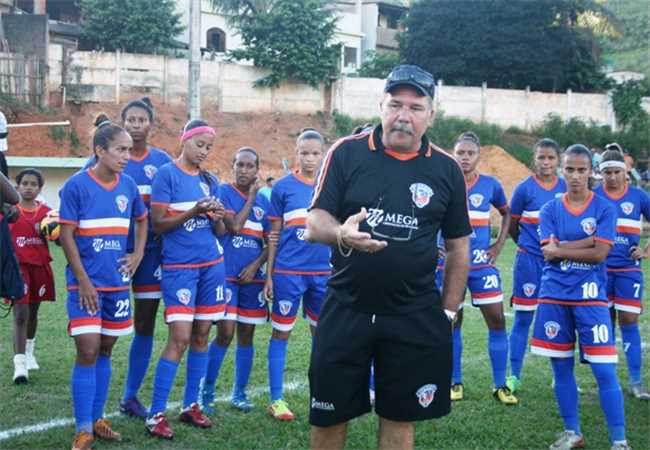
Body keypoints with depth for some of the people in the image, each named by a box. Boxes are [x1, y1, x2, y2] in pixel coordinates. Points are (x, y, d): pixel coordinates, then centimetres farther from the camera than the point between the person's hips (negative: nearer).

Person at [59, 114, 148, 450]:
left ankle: (97, 419, 23)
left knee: (105, 350, 12)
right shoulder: (76, 186, -10)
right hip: (86, 283, -5)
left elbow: (142, 220, 21)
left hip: (118, 282, 5)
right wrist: (83, 280, -13)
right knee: (88, 351, -9)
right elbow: (66, 235, -10)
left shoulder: (128, 185, 4)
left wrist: (138, 254, 7)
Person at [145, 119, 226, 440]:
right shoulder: (167, 174, -5)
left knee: (201, 335, 8)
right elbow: (157, 224, -9)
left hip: (211, 264, 6)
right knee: (180, 338, -11)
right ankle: (155, 414, -4)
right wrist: (192, 212, -21)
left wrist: (217, 217, -10)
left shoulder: (210, 180, 11)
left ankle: (190, 405, 20)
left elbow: (219, 232, 12)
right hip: (179, 266, -6)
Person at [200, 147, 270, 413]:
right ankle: (206, 392, 3)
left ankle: (239, 393, 20)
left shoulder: (263, 199, 10)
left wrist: (256, 265, -6)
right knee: (225, 332, -11)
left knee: (246, 335, 9)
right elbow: (235, 226, -15)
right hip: (227, 274, -4)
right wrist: (251, 197, -7)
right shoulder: (224, 192, -2)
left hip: (252, 276, 4)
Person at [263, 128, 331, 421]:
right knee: (281, 332, 3)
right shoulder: (283, 187, 0)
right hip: (288, 272, -3)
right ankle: (276, 399, 11)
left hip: (323, 273, 3)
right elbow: (274, 234, 3)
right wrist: (268, 275, 0)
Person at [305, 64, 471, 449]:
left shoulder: (447, 169, 2)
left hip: (415, 318, 1)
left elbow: (458, 247, 9)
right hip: (345, 311, -1)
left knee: (400, 419, 9)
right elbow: (315, 224, -7)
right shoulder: (346, 153, -3)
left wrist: (448, 312, 6)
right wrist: (341, 234, -29)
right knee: (329, 416, 7)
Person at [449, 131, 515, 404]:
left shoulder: (490, 185, 1)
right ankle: (455, 382, 18)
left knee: (496, 319, -2)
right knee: (452, 322, 5)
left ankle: (500, 385, 8)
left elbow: (506, 213, 17)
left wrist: (499, 244, 7)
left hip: (482, 263, 1)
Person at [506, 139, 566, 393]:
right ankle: (514, 376, 11)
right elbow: (511, 226, 3)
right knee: (523, 318, 1)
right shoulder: (525, 188, -5)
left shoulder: (566, 188, 4)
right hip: (530, 260, -3)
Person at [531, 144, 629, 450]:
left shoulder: (604, 208, -1)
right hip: (554, 295, 3)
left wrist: (560, 248, -7)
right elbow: (548, 253, -6)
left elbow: (599, 254, -11)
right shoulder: (550, 210, 5)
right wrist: (588, 241, -11)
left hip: (590, 296, -3)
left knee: (604, 370, -7)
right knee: (561, 367, 9)